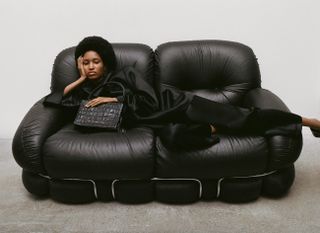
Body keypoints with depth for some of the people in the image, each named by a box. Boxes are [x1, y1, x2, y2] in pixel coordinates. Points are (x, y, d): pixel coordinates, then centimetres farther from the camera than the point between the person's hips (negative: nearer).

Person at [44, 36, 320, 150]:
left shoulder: (125, 73, -1)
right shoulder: (87, 91, 13)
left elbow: (150, 99, -10)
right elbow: (53, 99, 8)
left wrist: (116, 99, -16)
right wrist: (79, 79, 2)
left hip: (169, 102, -2)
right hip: (149, 122, 3)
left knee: (231, 115, -17)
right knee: (174, 137, -37)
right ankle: (211, 129, -8)